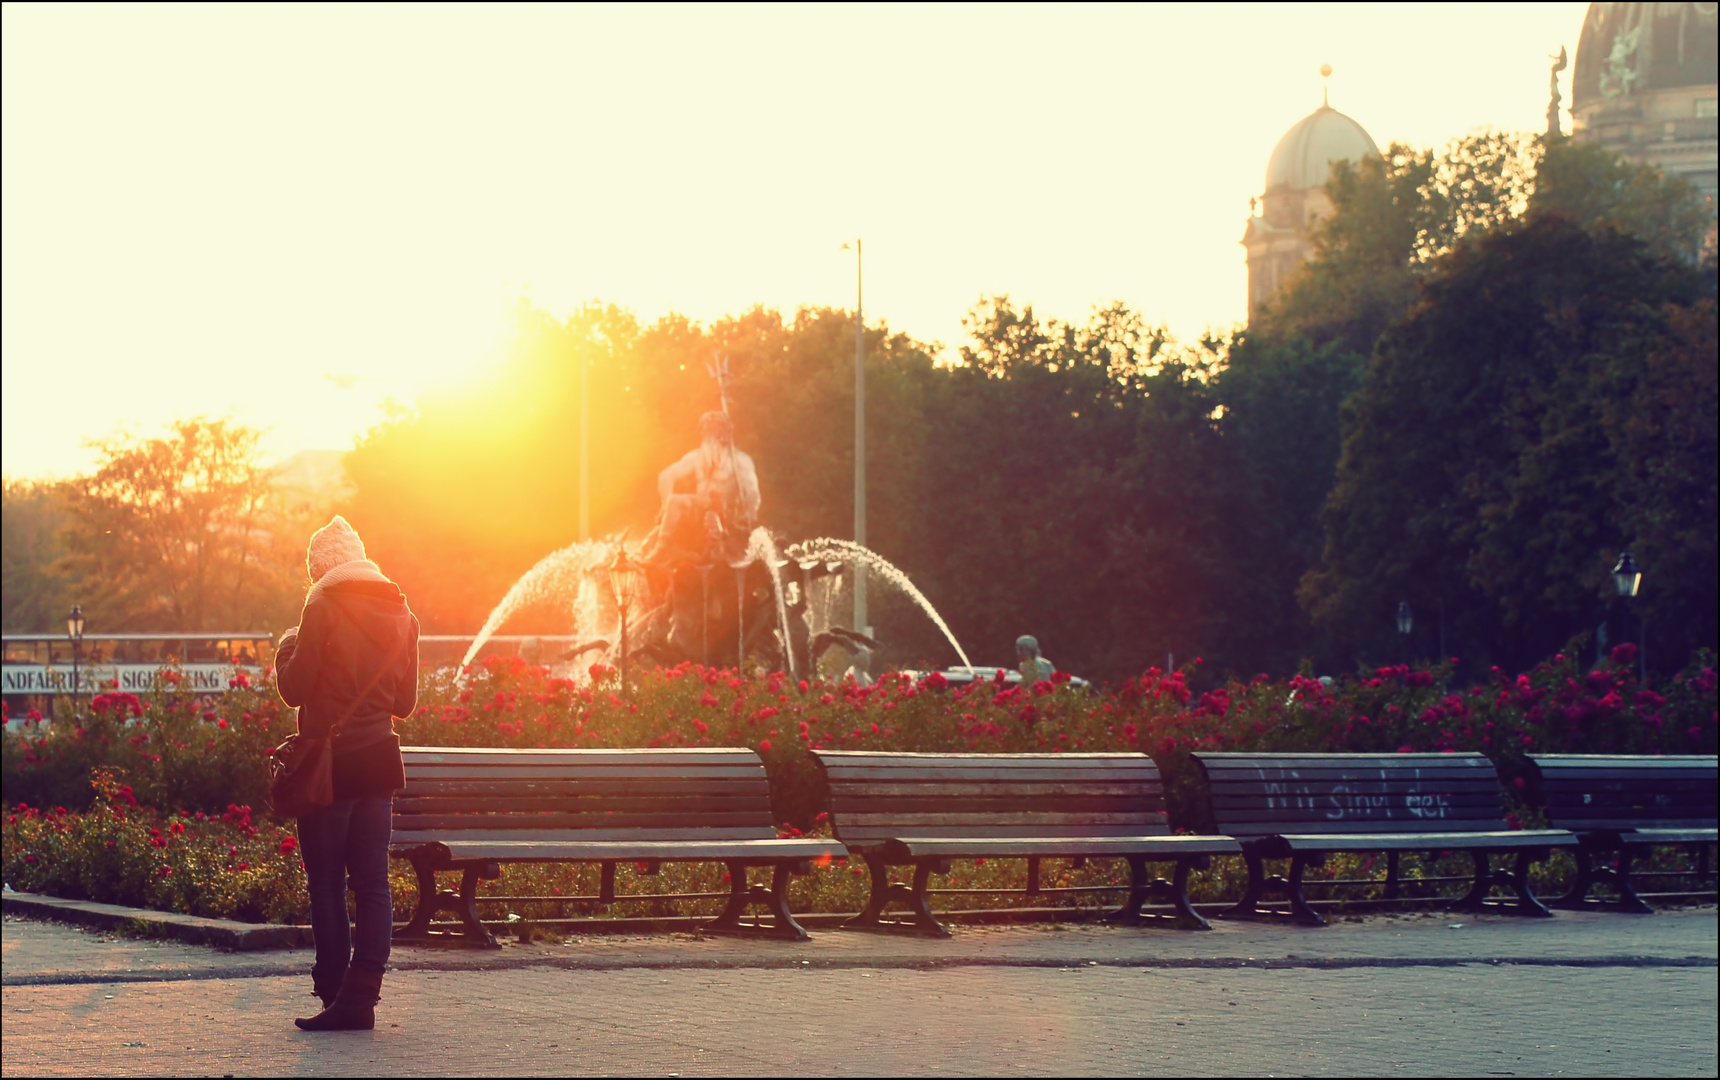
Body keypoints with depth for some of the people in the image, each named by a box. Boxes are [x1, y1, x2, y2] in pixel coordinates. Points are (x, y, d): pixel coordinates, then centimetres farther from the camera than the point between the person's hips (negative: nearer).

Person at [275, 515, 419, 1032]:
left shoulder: (324, 609, -10)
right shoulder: (401, 615, 8)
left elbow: (295, 689, -10)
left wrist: (287, 649, 9)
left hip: (331, 760, -5)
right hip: (380, 759, 5)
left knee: (326, 883, 1)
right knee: (372, 882, 5)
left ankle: (336, 996, -1)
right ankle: (363, 996, 0)